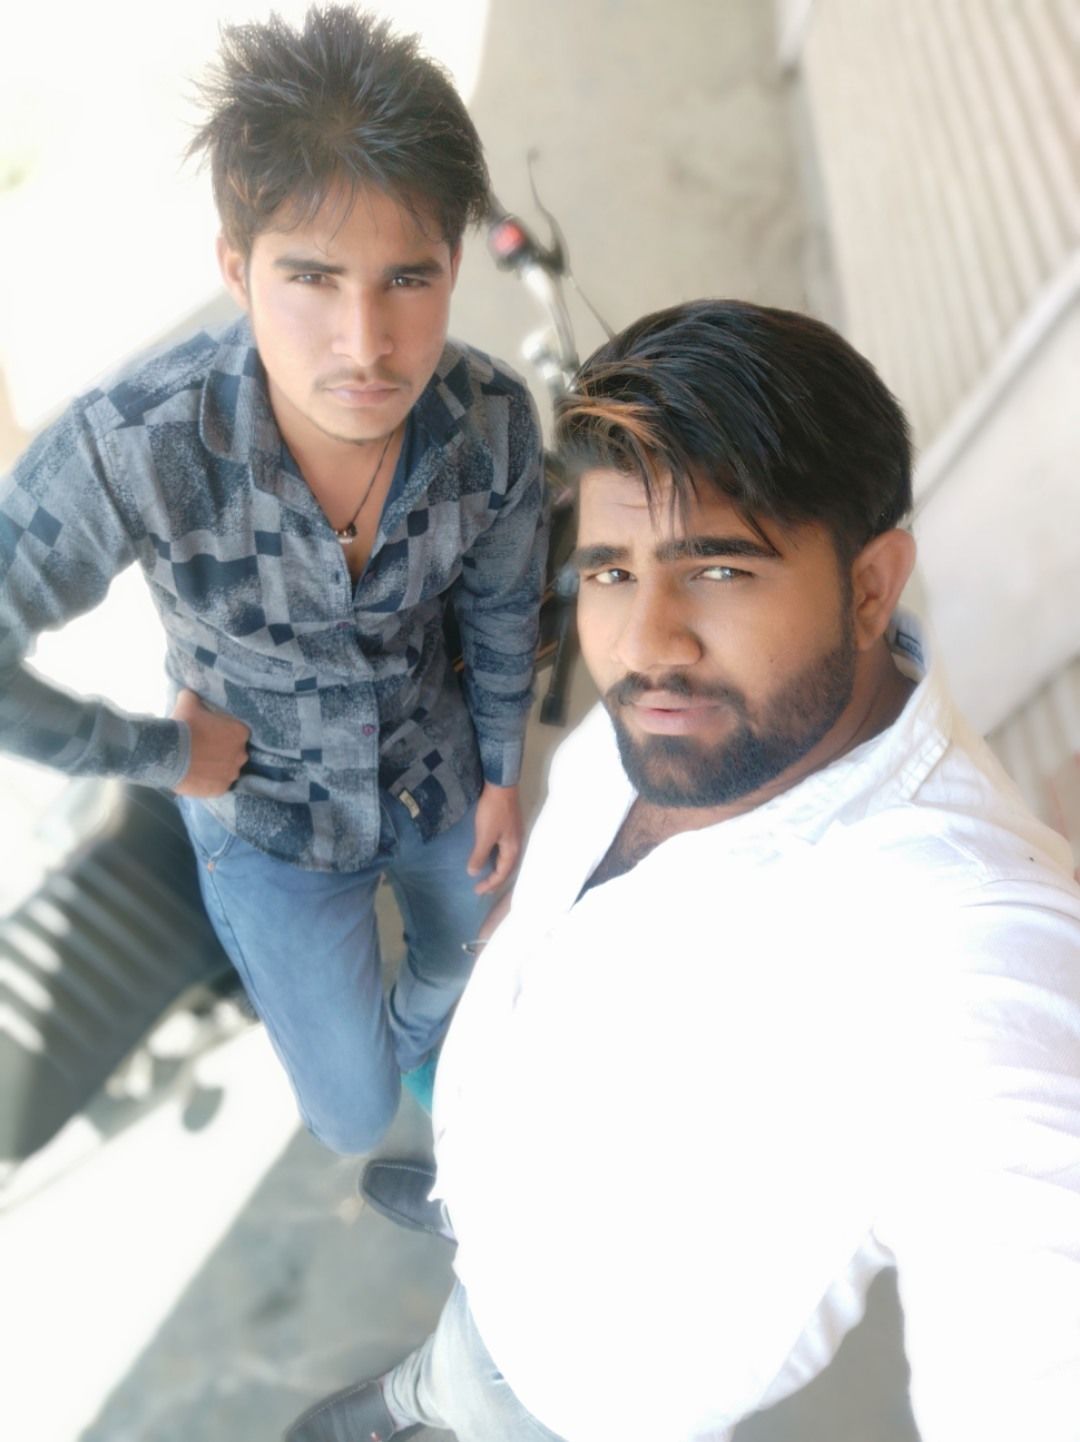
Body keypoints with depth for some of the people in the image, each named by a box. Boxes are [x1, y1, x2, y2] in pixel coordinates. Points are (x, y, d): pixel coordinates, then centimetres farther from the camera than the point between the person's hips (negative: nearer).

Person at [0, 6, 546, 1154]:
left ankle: (417, 1039, 71)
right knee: (353, 1121, 12)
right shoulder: (130, 449, -36)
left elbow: (500, 607, -5)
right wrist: (160, 753, -18)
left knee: (454, 955, 32)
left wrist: (502, 775, 5)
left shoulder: (492, 419, -25)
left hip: (436, 775, 3)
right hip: (271, 823, -2)